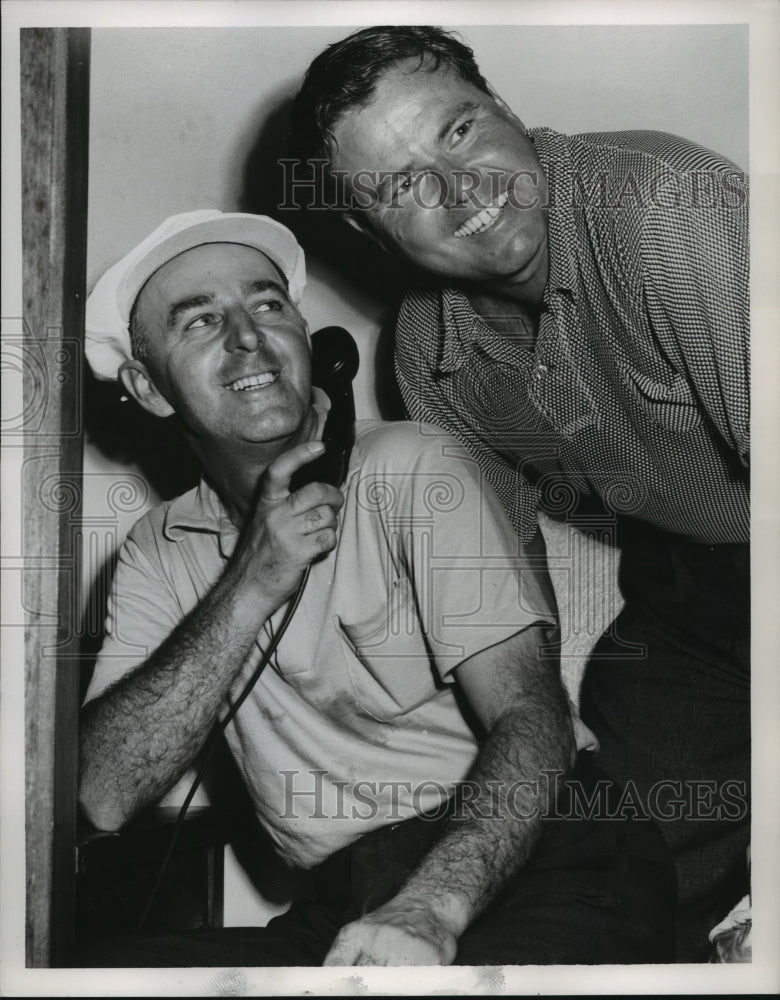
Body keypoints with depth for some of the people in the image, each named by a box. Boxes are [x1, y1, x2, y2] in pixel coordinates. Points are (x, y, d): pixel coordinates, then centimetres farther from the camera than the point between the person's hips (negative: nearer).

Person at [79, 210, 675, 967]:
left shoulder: (414, 470, -2)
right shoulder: (159, 556, 10)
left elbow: (532, 722, -11)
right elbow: (104, 797, -3)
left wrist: (431, 906, -29)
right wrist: (250, 590, -12)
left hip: (537, 863, -3)